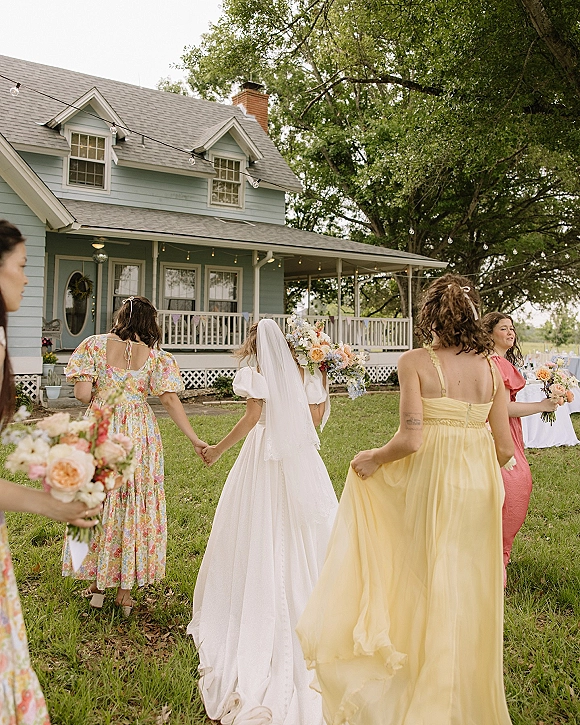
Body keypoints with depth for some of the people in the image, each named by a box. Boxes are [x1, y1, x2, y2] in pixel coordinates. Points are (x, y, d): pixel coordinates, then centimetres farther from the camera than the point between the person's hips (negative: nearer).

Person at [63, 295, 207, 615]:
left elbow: (82, 393, -9)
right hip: (140, 433, 0)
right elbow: (170, 400, -7)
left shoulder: (95, 344, -2)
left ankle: (97, 584, 26)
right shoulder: (154, 355, -1)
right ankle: (125, 591, 19)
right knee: (136, 506, 10)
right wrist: (195, 440, -5)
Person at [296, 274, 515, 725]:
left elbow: (411, 440, -19)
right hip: (480, 486, 4)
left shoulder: (415, 362, -12)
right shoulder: (490, 366, 0)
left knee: (428, 586, 14)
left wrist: (373, 459, -2)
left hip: (430, 483, -4)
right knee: (470, 591, 19)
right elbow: (505, 447, 1)